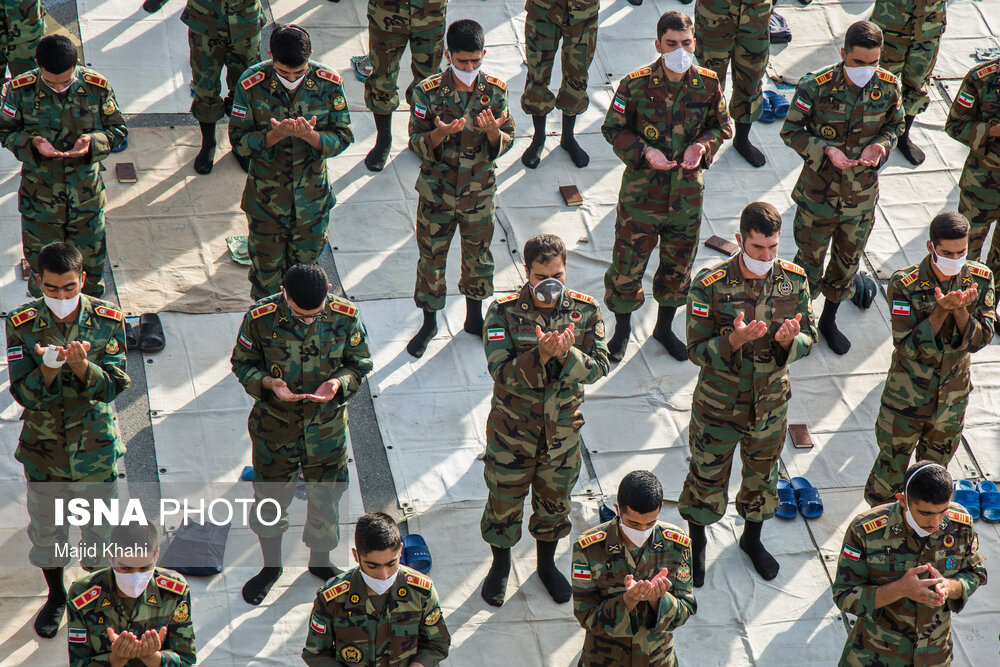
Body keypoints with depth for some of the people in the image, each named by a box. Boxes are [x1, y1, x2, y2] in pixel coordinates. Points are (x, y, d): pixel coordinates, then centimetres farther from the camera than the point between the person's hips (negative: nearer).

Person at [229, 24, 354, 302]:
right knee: (266, 268, 15)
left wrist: (310, 136, -29)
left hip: (311, 196, 1)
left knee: (306, 261, 19)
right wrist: (274, 135, -31)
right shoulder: (252, 84, -18)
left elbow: (343, 138, -8)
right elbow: (238, 140, -13)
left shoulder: (329, 84, -15)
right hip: (266, 196, -1)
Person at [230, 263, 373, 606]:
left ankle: (320, 560, 43)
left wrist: (338, 382, -23)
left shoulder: (345, 316, -16)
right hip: (275, 424, -1)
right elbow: (242, 363, -5)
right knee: (270, 497, 15)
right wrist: (269, 383, -25)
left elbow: (360, 363, -2)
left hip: (327, 426, 1)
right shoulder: (261, 318, -19)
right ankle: (271, 565, 40)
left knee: (326, 496, 16)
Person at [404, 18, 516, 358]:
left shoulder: (495, 91, -9)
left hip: (480, 190, 2)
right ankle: (429, 322, 29)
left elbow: (507, 141, -2)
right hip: (437, 192, -2)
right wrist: (440, 134, -31)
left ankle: (475, 317, 39)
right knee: (431, 256, 10)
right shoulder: (428, 92, -15)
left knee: (478, 254, 17)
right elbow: (416, 142, -10)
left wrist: (493, 132, -26)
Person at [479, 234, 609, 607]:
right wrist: (540, 355, -39)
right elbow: (501, 372, -23)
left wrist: (567, 354, -33)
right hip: (512, 428, -2)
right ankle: (500, 565, 40)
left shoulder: (585, 311, -11)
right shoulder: (504, 312, -17)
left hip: (562, 430, 2)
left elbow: (598, 368, -13)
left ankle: (546, 563, 46)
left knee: (554, 499, 20)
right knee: (504, 499, 14)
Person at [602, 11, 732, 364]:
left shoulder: (708, 84, -7)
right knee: (628, 264, 7)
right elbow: (613, 128, -6)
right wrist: (644, 152, -21)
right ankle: (622, 328, 33)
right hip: (641, 192, -3)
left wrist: (701, 146, -14)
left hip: (687, 193, 3)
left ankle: (664, 327, 42)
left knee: (679, 264, 18)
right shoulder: (635, 84, -16)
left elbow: (721, 125, 7)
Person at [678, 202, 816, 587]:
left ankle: (752, 539, 50)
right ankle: (696, 544, 43)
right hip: (719, 406, -3)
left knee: (762, 475, 23)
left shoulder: (794, 280, -12)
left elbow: (809, 339, -3)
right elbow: (697, 351, -18)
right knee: (707, 477, 15)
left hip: (771, 403, 3)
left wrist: (789, 341, -27)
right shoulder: (710, 286, -23)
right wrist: (735, 340, -37)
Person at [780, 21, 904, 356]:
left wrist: (880, 145, -17)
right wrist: (825, 150, -28)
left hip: (862, 194, 3)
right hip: (819, 189, -3)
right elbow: (791, 130, -12)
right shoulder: (815, 87, -22)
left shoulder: (888, 86, -12)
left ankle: (829, 319, 44)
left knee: (848, 259, 21)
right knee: (809, 260, 12)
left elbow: (895, 124, 5)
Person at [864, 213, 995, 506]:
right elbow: (906, 346, -24)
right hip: (907, 396, -3)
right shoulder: (904, 284, -23)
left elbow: (980, 340, -13)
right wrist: (941, 311, -34)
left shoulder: (980, 280, -12)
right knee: (892, 466, 11)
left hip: (953, 398, 3)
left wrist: (960, 310, -31)